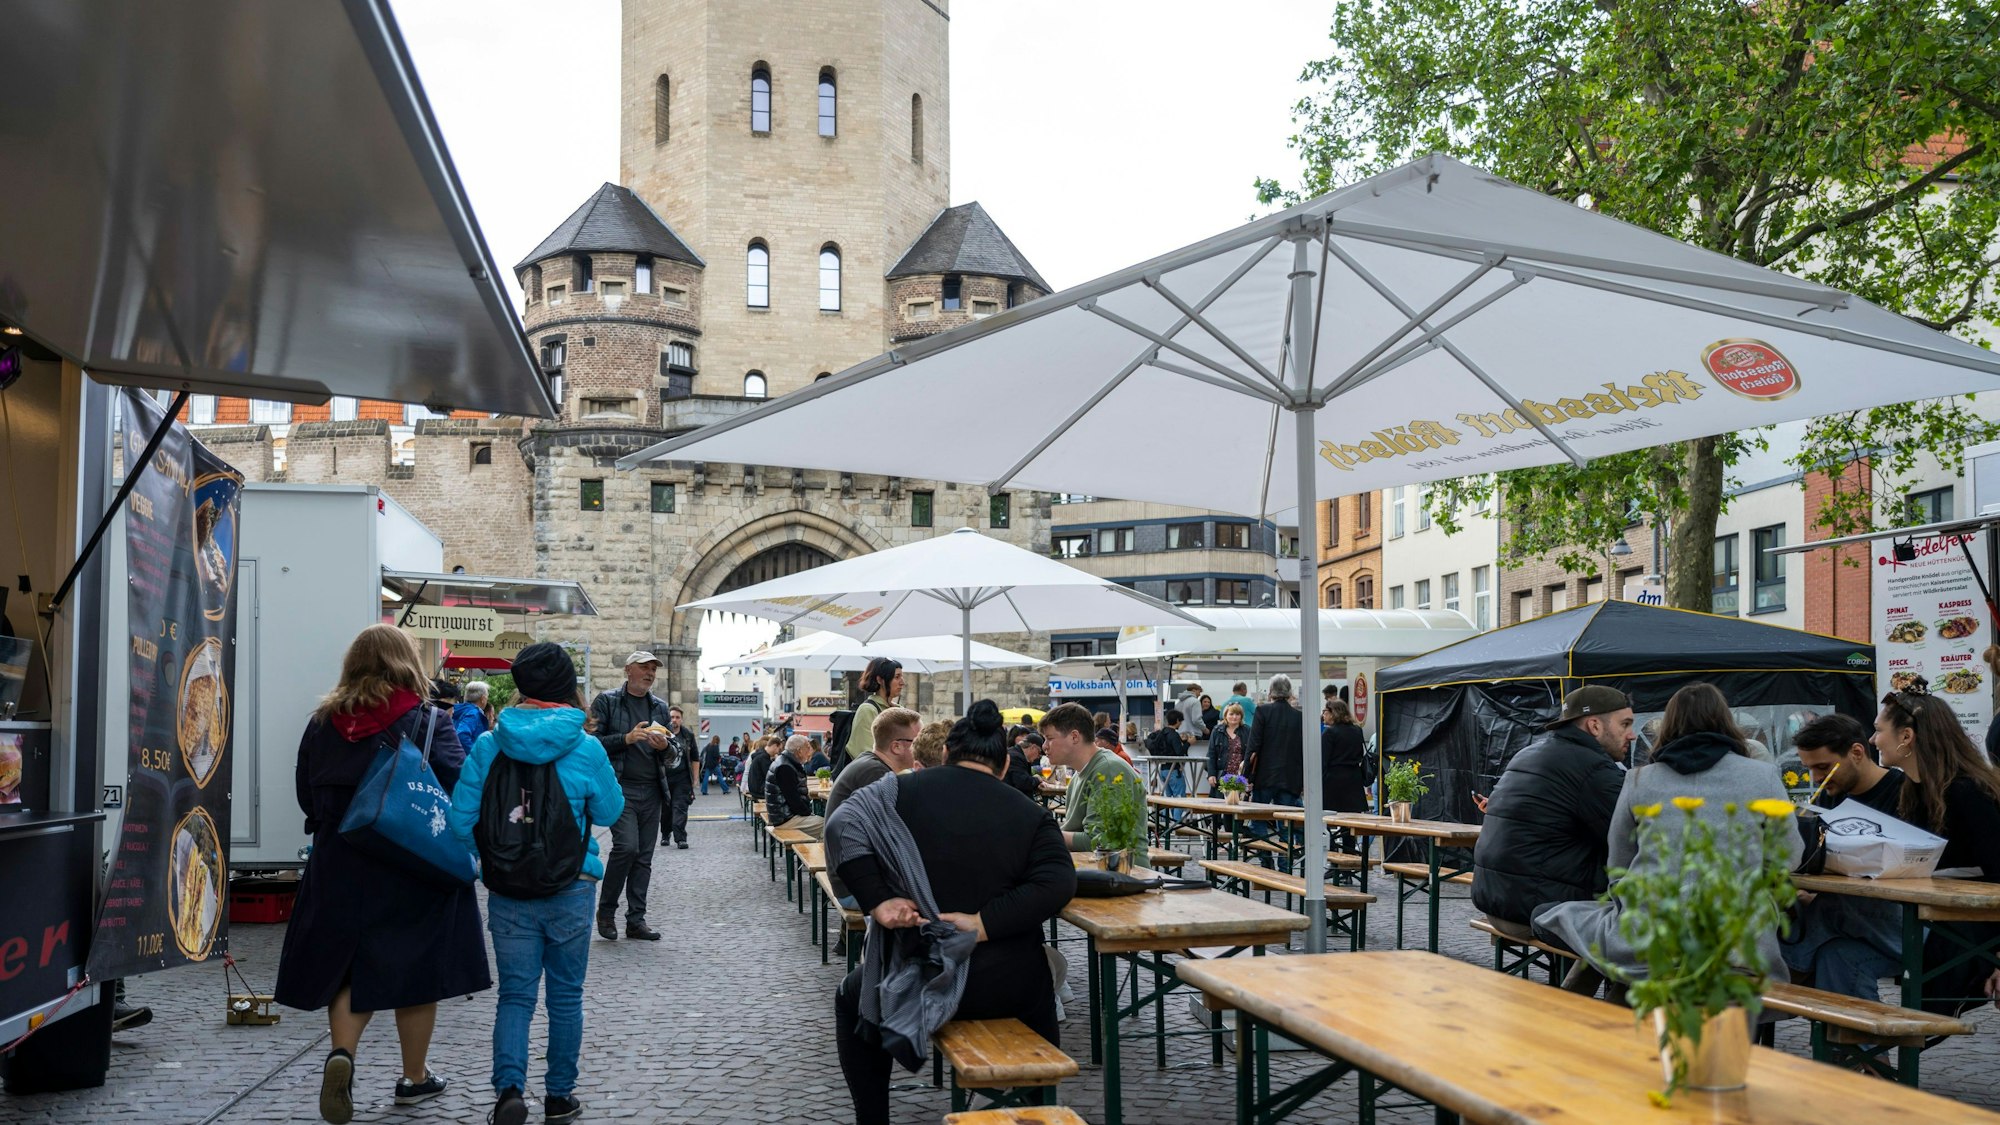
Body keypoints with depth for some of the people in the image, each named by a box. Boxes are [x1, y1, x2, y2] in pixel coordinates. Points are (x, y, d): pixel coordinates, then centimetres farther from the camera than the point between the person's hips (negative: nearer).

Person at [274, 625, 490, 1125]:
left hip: (339, 869, 3)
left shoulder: (323, 723, 1)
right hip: (414, 873, -3)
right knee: (413, 969, 10)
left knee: (350, 966, 15)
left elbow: (307, 797, 11)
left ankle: (341, 1054, -8)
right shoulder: (428, 723, -12)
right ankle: (414, 1077, 21)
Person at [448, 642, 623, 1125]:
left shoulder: (488, 745, -5)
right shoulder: (586, 748, -10)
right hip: (571, 890, -1)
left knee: (515, 994, 10)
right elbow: (610, 811, 3)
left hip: (508, 891, 1)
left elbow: (461, 818, -4)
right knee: (566, 995, 13)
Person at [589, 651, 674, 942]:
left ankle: (636, 920, 12)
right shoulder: (607, 701, 1)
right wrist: (627, 738, -16)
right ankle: (606, 911, 2)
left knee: (644, 856, 6)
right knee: (627, 846, -17)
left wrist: (664, 746, -3)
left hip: (651, 790, 5)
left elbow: (673, 753, 20)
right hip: (620, 787, -5)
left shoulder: (660, 707, 16)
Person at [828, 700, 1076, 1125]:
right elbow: (1057, 884, -13)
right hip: (1010, 987, 1)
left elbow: (843, 827, -16)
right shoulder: (1030, 813, 1)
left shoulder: (904, 790, -2)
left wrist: (876, 902, -17)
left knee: (853, 999, 32)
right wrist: (984, 924, -16)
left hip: (917, 979, -1)